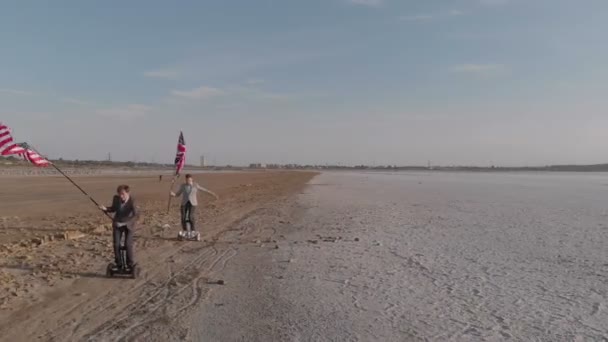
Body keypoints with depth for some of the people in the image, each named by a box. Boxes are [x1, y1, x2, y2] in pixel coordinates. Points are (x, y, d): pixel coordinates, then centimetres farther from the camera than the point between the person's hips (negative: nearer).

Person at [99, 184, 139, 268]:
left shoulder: (132, 202, -29)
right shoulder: (116, 198, -17)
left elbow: (136, 216, -35)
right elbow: (113, 208, 2)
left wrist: (124, 223, -39)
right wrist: (105, 209, -17)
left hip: (128, 224, -3)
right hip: (117, 224, 3)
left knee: (128, 245, -10)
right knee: (116, 244, -4)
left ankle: (130, 264, 9)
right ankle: (118, 264, 15)